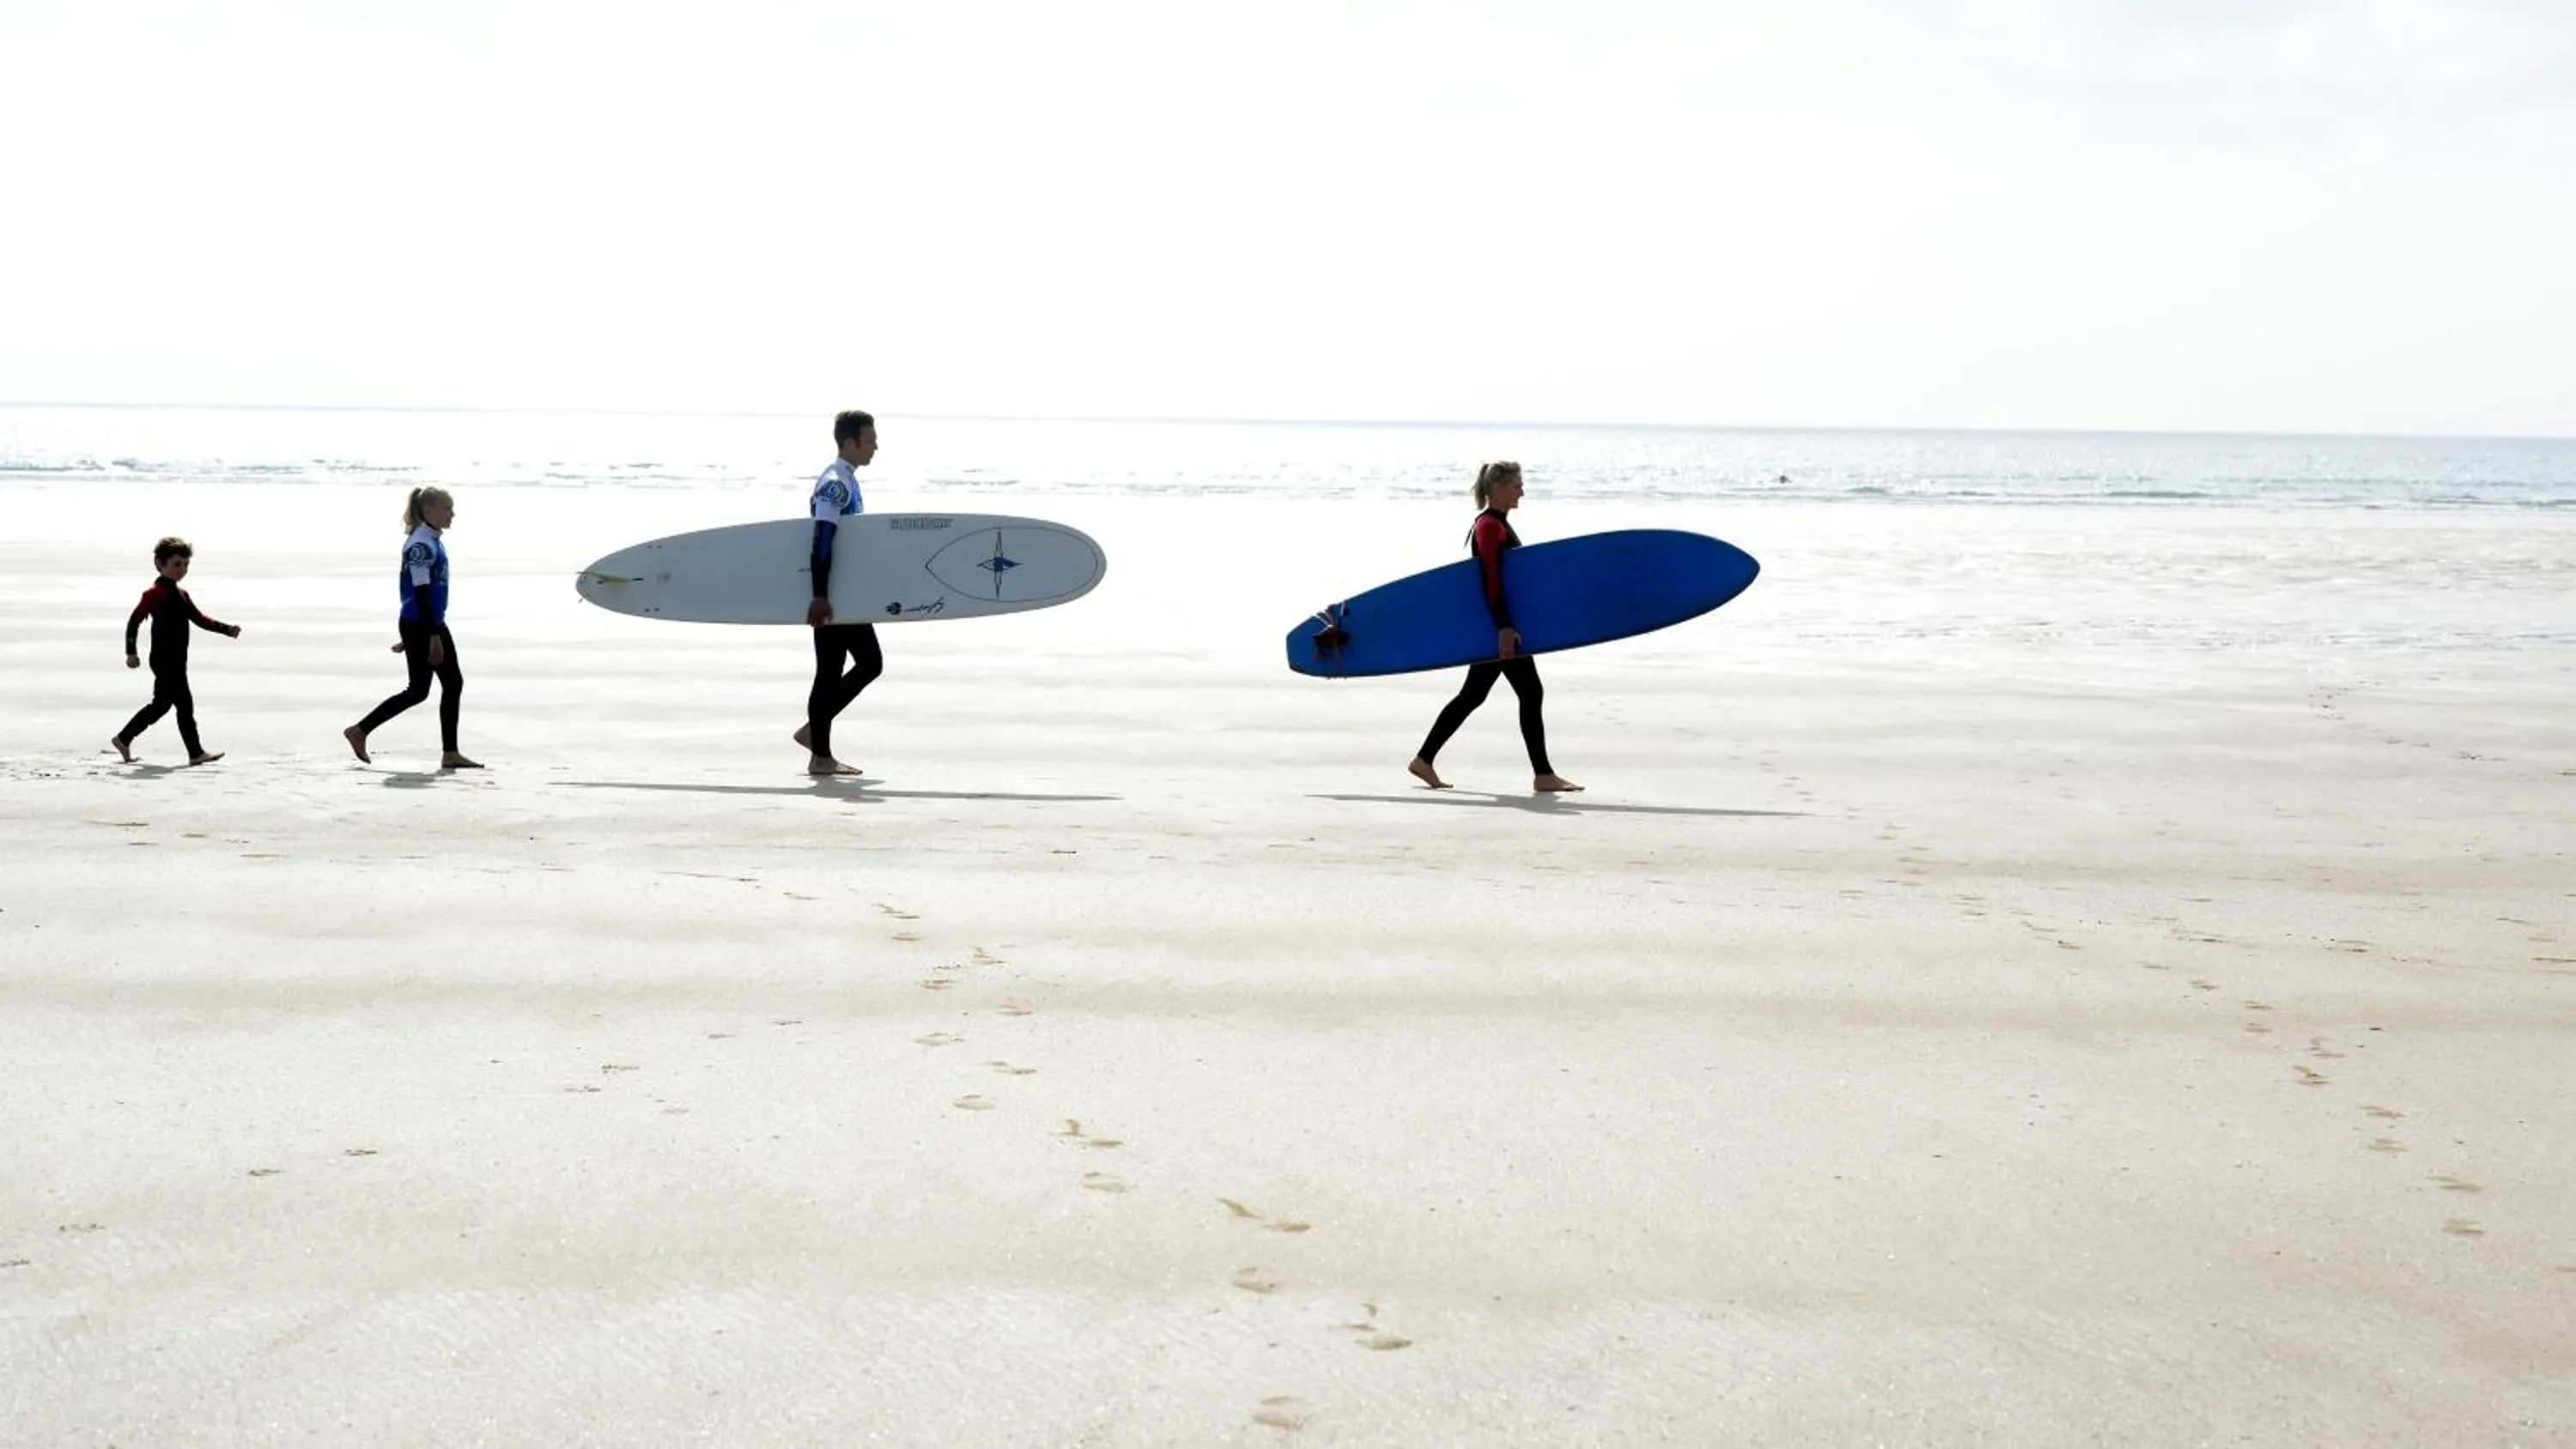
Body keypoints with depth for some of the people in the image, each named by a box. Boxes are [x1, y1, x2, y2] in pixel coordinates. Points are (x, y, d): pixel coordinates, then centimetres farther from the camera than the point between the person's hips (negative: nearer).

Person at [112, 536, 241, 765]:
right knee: (185, 703, -9)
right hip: (165, 661, -10)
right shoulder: (156, 593, -10)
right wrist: (131, 652, -17)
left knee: (161, 704, 14)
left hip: (177, 662, 10)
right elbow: (135, 620, -13)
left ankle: (124, 739, 23)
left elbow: (199, 619, 20)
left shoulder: (182, 595, 17)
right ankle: (196, 753, -5)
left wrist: (227, 630, 9)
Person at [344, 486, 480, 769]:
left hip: (433, 624, 9)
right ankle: (359, 732, 8)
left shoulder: (434, 541, 13)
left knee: (453, 683, 6)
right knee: (418, 691, -3)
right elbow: (420, 592, -20)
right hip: (419, 627, -9)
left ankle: (450, 754, 7)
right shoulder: (420, 544, -16)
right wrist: (433, 636, -23)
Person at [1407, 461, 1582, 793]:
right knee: (1531, 692, -7)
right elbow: (1491, 580, -20)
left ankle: (1424, 760, 14)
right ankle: (1543, 775, -4)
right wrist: (1504, 627, -25)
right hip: (1499, 621, -10)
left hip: (1495, 625, 10)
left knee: (1472, 695, 11)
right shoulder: (1489, 525, -13)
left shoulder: (1499, 524, 17)